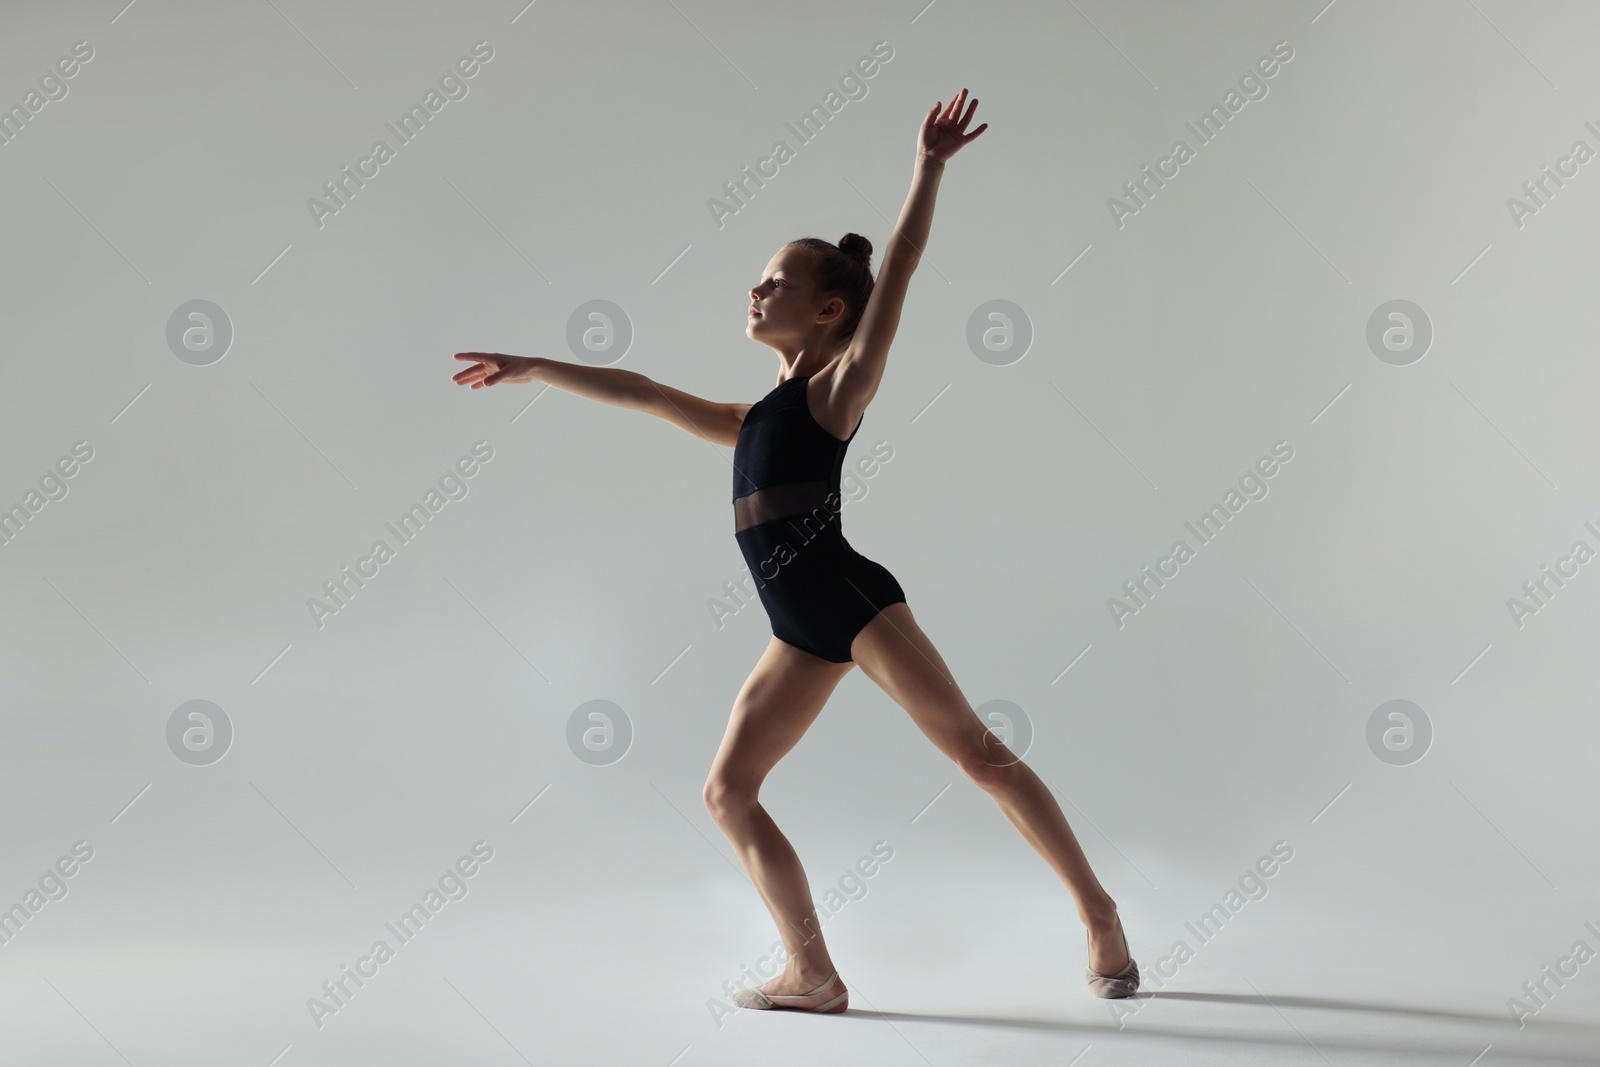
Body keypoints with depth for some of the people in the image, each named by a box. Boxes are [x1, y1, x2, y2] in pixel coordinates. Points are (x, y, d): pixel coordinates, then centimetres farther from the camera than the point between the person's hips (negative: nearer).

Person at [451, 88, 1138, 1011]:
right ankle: (814, 973, 3)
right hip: (803, 631, 8)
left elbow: (896, 275, -8)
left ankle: (1100, 918, 3)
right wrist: (537, 370, 28)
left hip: (854, 600, -8)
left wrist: (930, 167, -15)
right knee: (728, 791, 2)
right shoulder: (754, 422, 21)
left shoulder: (837, 389, 2)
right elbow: (645, 394, 26)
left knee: (977, 751, -7)